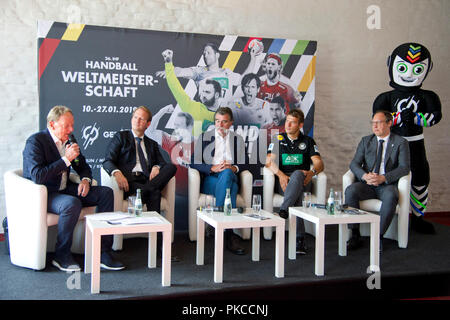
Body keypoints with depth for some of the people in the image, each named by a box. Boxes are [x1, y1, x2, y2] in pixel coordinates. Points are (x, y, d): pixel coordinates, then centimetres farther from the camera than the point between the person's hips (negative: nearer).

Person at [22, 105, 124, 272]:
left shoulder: (67, 140, 8)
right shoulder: (35, 141, -14)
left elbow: (83, 166, 20)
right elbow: (37, 177, -25)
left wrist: (85, 179, -4)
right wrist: (66, 159, -23)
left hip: (64, 189, 8)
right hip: (42, 194, -8)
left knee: (106, 193, -7)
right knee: (72, 204, -37)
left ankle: (103, 252, -9)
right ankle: (61, 256, -16)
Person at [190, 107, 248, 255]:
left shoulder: (238, 139, 19)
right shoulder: (204, 137, 13)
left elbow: (244, 163, 14)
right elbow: (194, 163, 2)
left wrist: (234, 168, -10)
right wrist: (213, 168, -13)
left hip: (230, 177, 1)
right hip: (210, 180, -1)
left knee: (226, 173, -38)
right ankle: (229, 235, -38)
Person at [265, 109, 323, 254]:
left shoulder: (308, 141, 19)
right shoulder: (277, 139, 18)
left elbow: (319, 163, 6)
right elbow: (269, 162, 2)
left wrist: (312, 172, -20)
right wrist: (280, 175, -18)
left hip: (302, 180, 0)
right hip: (282, 181, 0)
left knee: (297, 174, -40)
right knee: (296, 195, -38)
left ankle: (283, 210, -51)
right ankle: (299, 238, -45)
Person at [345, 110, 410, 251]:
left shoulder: (401, 143, 6)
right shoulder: (366, 141, 15)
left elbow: (404, 167, -5)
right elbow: (354, 163, 6)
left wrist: (383, 178, -22)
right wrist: (365, 176, -17)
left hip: (387, 185, -3)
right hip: (367, 184, 3)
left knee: (390, 196, -37)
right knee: (350, 191, -28)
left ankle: (378, 236, -25)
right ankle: (355, 236, -21)